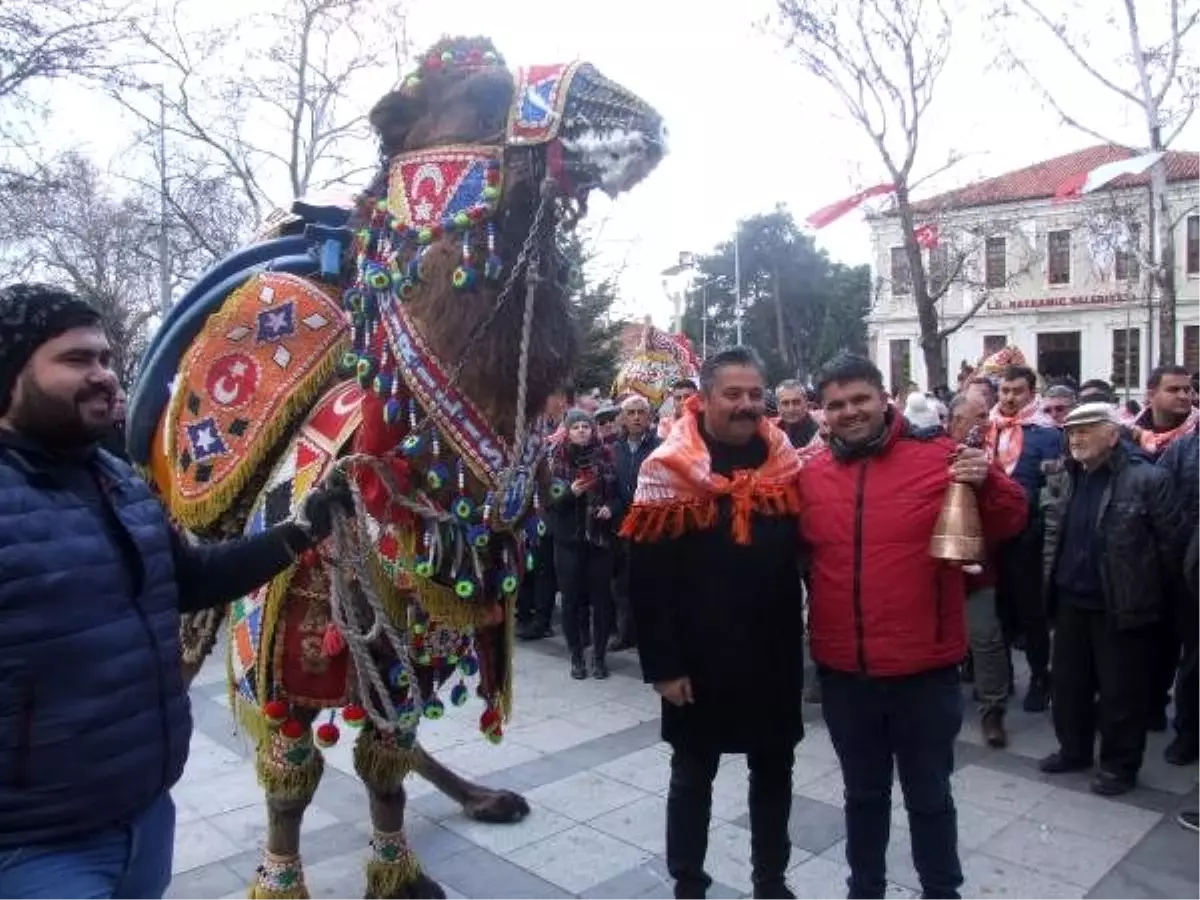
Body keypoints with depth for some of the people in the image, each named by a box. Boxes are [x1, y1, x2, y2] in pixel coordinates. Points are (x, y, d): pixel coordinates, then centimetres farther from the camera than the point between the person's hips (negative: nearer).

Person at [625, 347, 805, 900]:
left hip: (775, 656, 4)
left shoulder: (784, 463, 2)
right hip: (700, 661, -4)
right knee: (693, 775, 13)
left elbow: (799, 555, 9)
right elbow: (647, 578, -13)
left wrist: (796, 637, 5)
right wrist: (662, 665, -14)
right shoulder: (669, 470, -12)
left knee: (774, 773, 18)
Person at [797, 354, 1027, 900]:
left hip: (924, 669, -2)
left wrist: (989, 483, -24)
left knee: (929, 796, 16)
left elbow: (1008, 525, -4)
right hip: (842, 671, 3)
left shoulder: (939, 457, -8)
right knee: (863, 794, 22)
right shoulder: (810, 475, 0)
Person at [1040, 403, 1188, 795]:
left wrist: (1150, 588, -3)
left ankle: (1119, 765, 22)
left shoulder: (1148, 479, -13)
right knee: (1068, 683, 15)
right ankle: (1073, 749, 33)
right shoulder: (1071, 479, 9)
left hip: (1121, 606, -6)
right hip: (1072, 601, 6)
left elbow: (1175, 541, -11)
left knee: (1121, 691, 6)